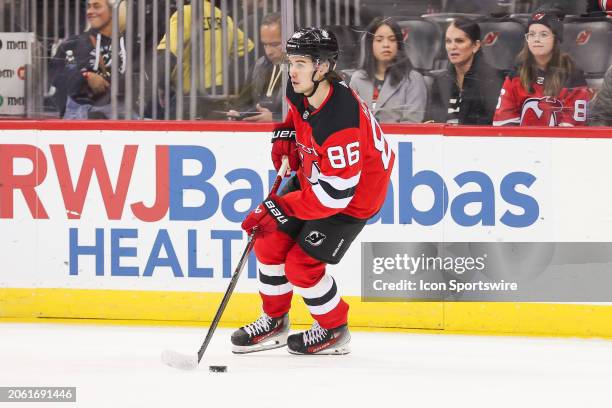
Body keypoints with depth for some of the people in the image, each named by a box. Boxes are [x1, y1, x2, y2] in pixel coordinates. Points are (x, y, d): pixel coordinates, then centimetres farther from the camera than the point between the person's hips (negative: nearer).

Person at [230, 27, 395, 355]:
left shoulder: (340, 122, -38)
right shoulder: (300, 91, -12)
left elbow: (333, 194, -34)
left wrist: (280, 207, -29)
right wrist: (286, 134, 0)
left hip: (353, 196, -8)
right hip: (314, 176, 8)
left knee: (302, 265, -9)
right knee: (271, 241, 5)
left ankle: (334, 331, 15)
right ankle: (274, 322, 24)